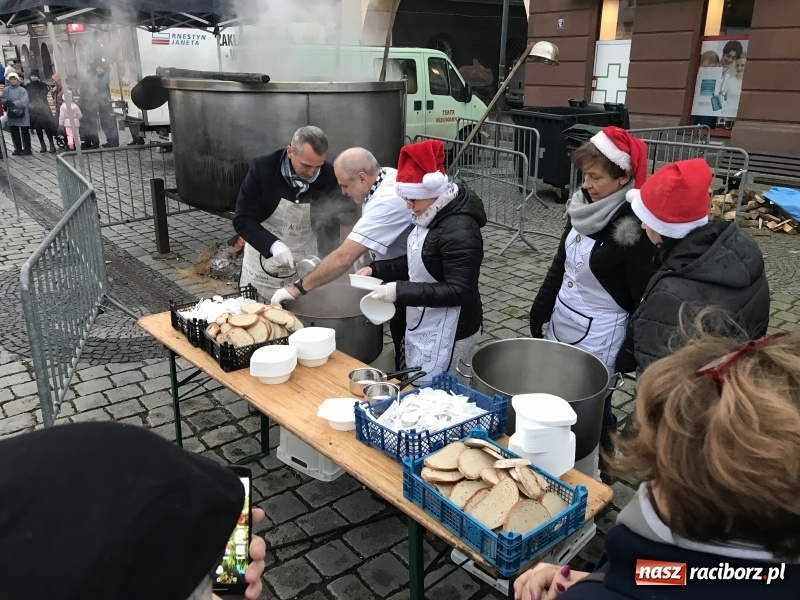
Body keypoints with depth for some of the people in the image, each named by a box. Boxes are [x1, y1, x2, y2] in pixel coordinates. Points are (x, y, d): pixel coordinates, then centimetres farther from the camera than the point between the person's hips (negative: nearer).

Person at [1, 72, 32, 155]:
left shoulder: (23, 90, -8)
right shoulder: (6, 90, 5)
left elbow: (23, 102, -19)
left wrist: (13, 103, -24)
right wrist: (7, 103, -17)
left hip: (22, 115, -5)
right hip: (12, 115, 5)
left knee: (25, 133, 2)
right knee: (14, 133, 10)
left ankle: (27, 149, 9)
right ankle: (18, 149, 20)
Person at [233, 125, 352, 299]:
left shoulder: (328, 176, -14)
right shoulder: (262, 168, -19)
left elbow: (330, 223, -1)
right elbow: (242, 220, -19)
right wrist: (274, 245, -35)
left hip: (305, 261, 1)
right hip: (264, 260, -1)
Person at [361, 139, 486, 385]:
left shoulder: (459, 231, -25)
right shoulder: (432, 217, 5)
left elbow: (458, 291, -27)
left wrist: (400, 291, -28)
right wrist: (376, 269, 3)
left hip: (446, 332, -10)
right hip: (423, 324, 10)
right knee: (415, 388, 20)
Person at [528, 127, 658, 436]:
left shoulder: (634, 228, -22)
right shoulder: (583, 205, 0)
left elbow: (644, 297, -17)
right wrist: (540, 309, 14)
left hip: (599, 336, -7)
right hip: (560, 323, 7)